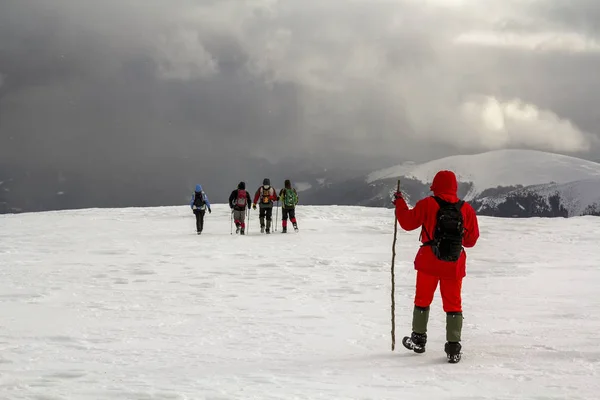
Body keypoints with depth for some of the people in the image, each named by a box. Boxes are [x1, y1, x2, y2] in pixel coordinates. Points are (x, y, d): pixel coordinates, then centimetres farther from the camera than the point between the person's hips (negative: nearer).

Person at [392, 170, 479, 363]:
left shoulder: (427, 204, -8)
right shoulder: (467, 209, -1)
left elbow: (408, 222, 2)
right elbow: (472, 239, 6)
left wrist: (399, 203, 16)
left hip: (429, 263, -1)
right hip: (455, 266, 1)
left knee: (422, 300, 17)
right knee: (453, 305, 7)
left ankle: (418, 339, 26)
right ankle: (453, 348, -1)